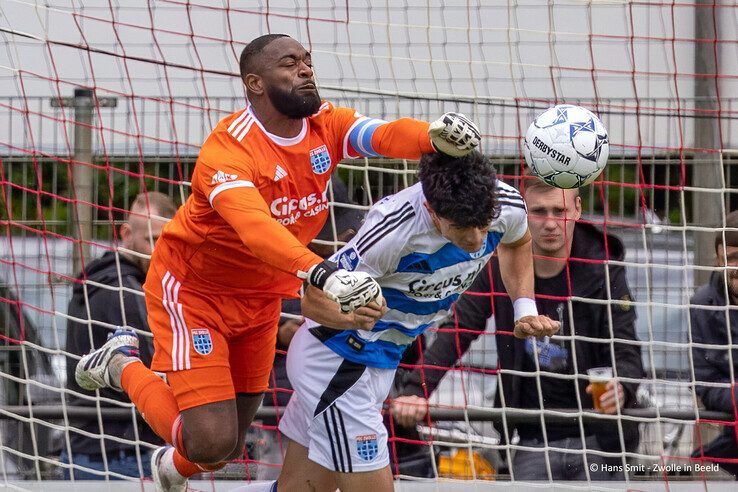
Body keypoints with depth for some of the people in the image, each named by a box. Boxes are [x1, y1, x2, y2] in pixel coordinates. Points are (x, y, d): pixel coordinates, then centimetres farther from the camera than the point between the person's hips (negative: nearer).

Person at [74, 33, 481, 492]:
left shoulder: (325, 124, -11)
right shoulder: (227, 150, -31)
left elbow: (386, 135, -30)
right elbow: (255, 227, -48)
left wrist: (433, 136, -53)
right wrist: (323, 273, -63)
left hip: (262, 297, 6)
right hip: (193, 289, -6)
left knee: (229, 448, 14)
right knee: (211, 442, -16)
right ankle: (122, 366, 11)